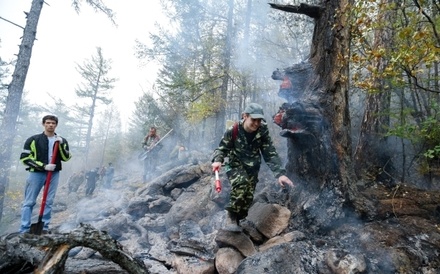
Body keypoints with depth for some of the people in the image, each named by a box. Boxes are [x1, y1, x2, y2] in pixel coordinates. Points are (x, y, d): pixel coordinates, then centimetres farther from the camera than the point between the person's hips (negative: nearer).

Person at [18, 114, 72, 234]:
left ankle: (44, 228, 15)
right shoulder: (33, 140, -2)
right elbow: (24, 157, -6)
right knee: (29, 202, 0)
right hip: (36, 173, -2)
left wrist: (61, 145, -16)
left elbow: (66, 158, -1)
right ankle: (24, 230, 6)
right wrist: (43, 166, -16)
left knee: (49, 202, 6)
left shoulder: (61, 141, 7)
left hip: (54, 174, 3)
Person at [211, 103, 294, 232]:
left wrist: (280, 173, -24)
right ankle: (231, 215, -14)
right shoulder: (233, 131, -18)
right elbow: (222, 148, -9)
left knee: (248, 197, 0)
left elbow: (271, 154, -12)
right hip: (235, 165, -3)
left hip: (252, 168, 3)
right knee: (241, 182, -33)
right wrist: (217, 160, -31)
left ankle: (237, 220, 25)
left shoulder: (262, 132, -13)